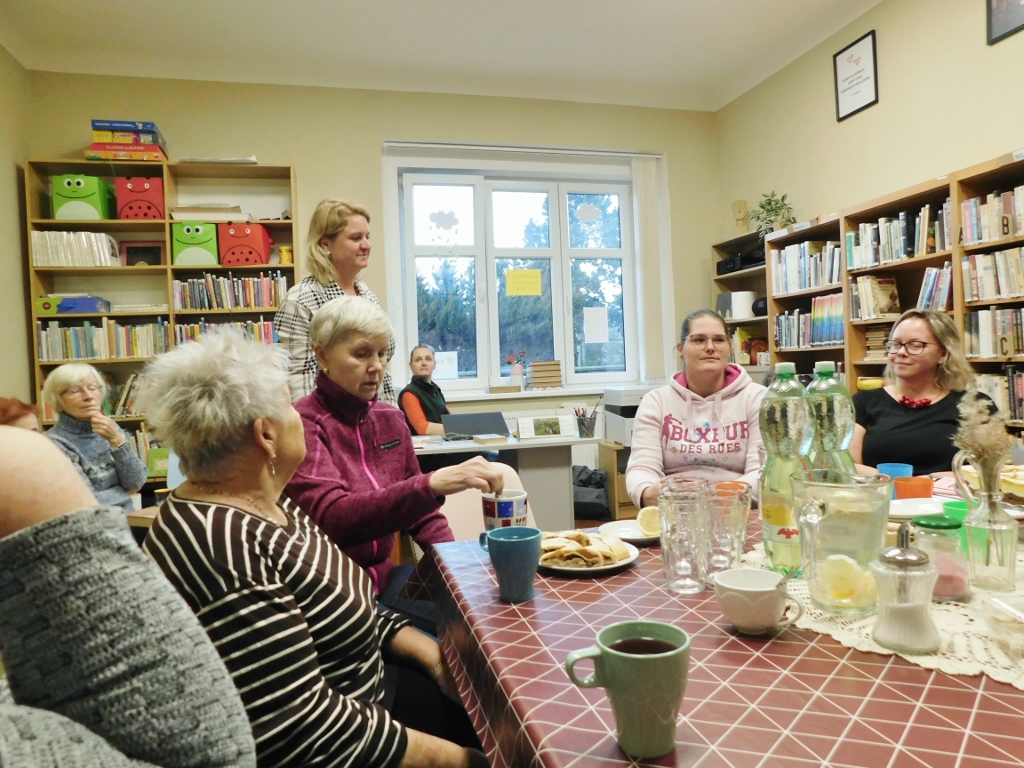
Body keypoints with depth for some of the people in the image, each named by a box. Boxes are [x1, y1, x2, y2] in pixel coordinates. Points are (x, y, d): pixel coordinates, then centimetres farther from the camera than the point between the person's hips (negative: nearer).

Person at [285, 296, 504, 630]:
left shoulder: (390, 419, 5)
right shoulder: (302, 423, -14)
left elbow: (417, 508, 13)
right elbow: (332, 518, -29)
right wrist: (434, 484, -41)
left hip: (383, 575, 6)